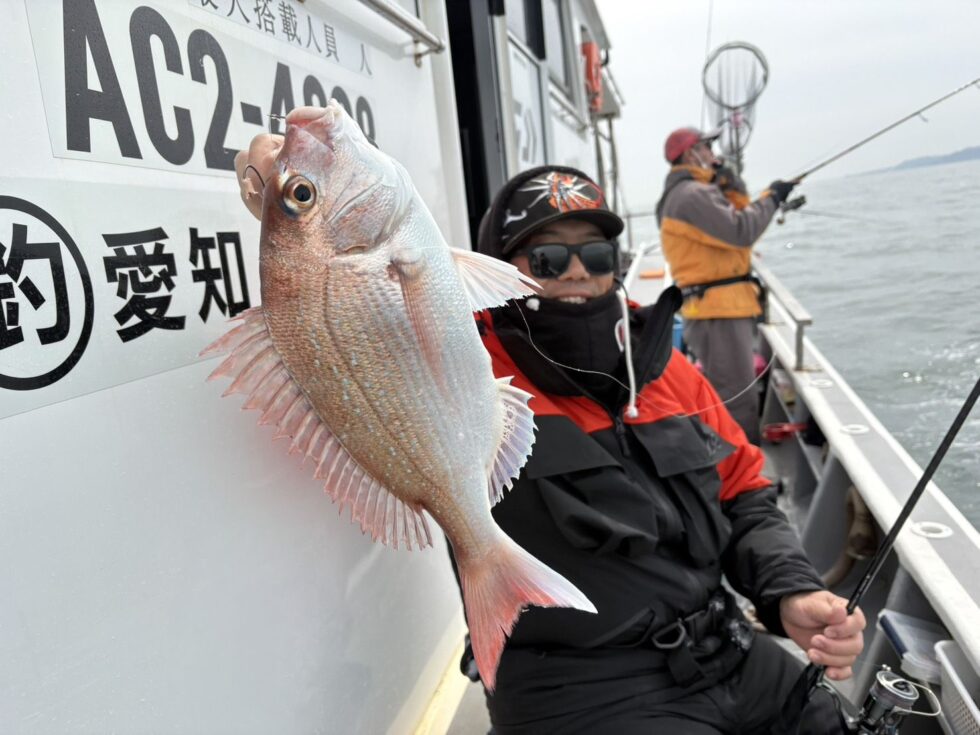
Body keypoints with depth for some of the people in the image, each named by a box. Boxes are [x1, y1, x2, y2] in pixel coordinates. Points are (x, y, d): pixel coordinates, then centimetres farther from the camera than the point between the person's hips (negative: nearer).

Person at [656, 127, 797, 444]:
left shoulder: (695, 192, 20)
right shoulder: (692, 194, -14)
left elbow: (735, 218, 20)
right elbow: (741, 232, -22)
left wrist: (731, 185, 7)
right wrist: (771, 197, -8)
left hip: (721, 310, 11)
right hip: (717, 312, -11)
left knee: (726, 396, 18)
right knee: (737, 401, -11)